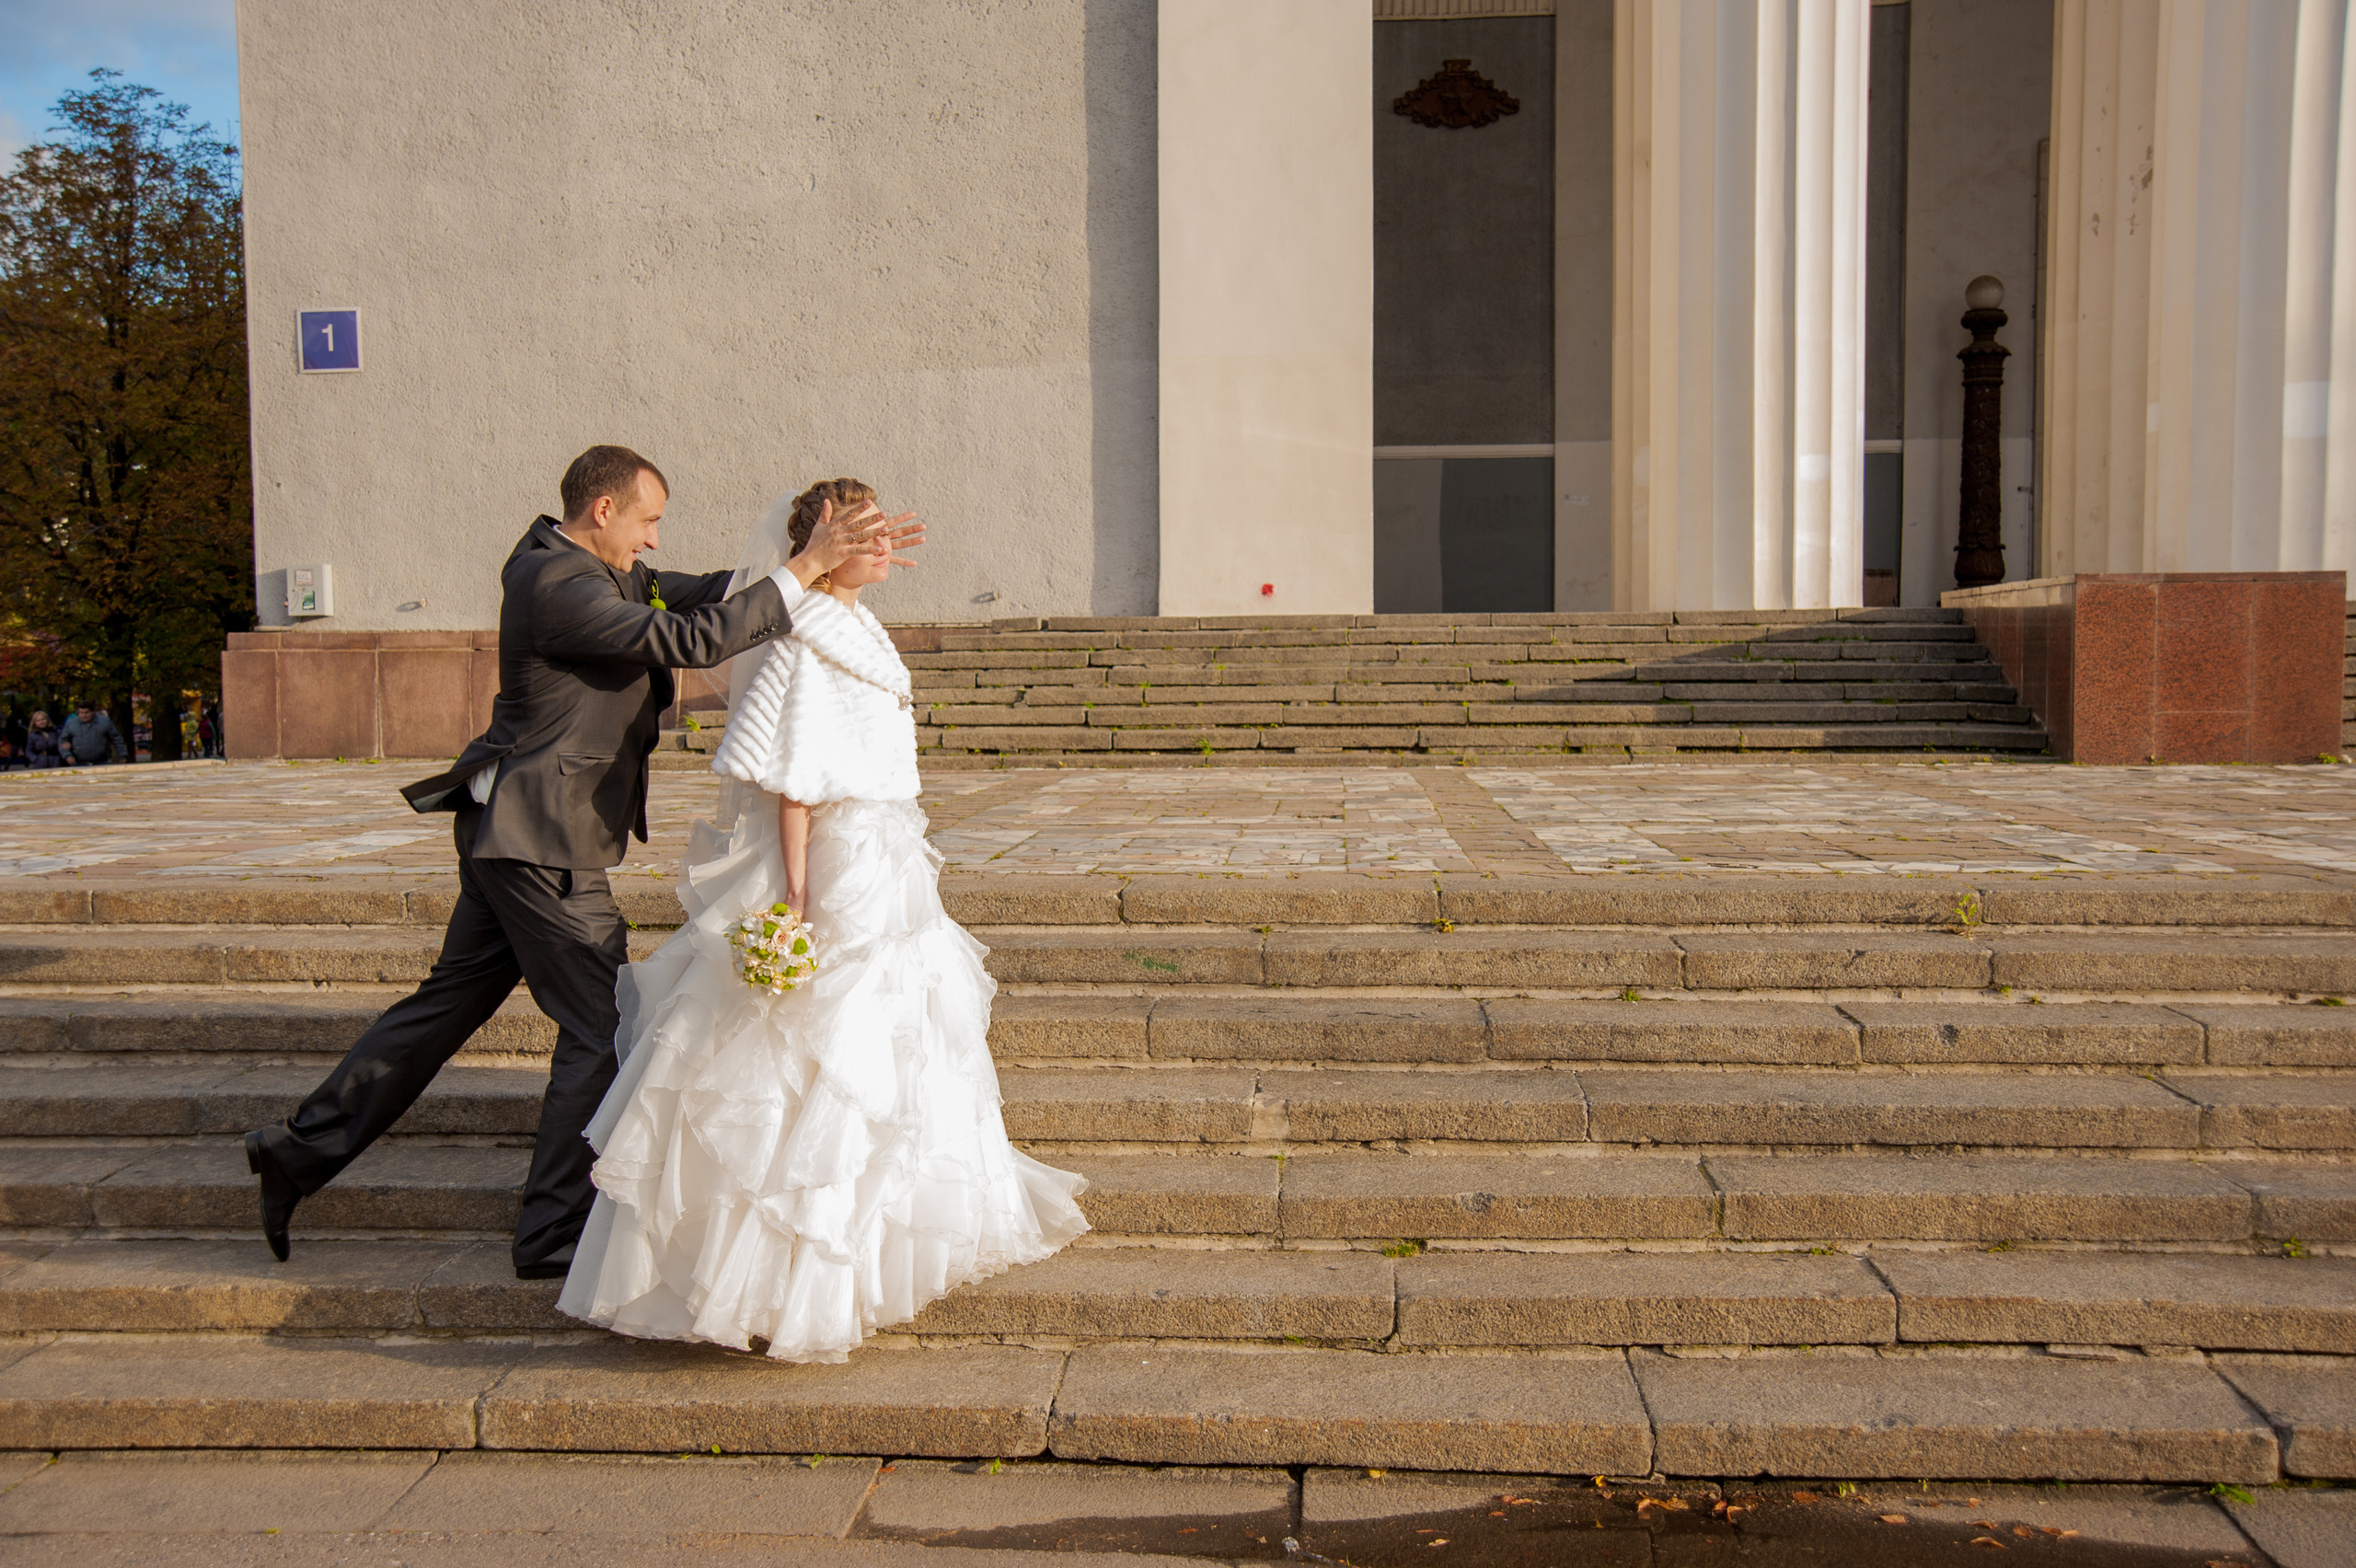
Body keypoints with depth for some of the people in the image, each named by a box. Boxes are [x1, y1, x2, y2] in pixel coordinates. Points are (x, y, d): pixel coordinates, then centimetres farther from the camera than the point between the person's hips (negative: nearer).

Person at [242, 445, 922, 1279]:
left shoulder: (581, 565, 11)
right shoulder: (561, 586, -20)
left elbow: (699, 594, 10)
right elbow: (692, 641, -28)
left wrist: (835, 551, -1)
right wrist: (802, 570, -24)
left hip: (512, 835, 10)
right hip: (542, 844, -10)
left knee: (451, 999, 19)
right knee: (602, 1028, -1)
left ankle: (302, 1149, 28)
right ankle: (556, 1235, 9)